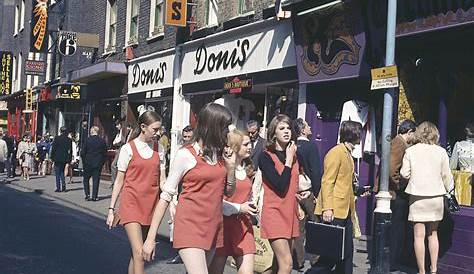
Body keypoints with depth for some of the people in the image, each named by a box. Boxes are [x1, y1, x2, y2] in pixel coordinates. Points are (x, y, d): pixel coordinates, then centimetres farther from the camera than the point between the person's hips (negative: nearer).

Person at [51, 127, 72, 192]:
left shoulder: (57, 138, -9)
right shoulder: (69, 140, 4)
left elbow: (53, 148, -7)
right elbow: (70, 150, 8)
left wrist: (52, 157, 1)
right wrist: (69, 159, 15)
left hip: (58, 158, -4)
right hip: (65, 159, 4)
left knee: (57, 173, 3)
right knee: (62, 172, 17)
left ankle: (58, 188, -1)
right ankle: (63, 187, 10)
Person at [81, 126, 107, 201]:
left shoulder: (88, 140, -8)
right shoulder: (102, 141, -2)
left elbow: (82, 152, -6)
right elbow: (105, 153, 2)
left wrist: (84, 161, 7)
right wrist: (102, 162, 11)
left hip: (88, 163, -1)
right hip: (98, 164, 1)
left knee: (86, 179, 13)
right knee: (96, 180, 5)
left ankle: (87, 194, 4)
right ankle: (94, 196, 3)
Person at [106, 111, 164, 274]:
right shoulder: (128, 149, -1)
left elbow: (161, 180, 13)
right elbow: (119, 181, 2)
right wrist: (111, 209, 0)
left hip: (150, 206, 4)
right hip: (131, 204, -4)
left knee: (137, 254, 9)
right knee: (139, 254, -14)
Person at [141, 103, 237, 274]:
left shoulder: (220, 154, 11)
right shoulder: (186, 154, -7)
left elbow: (229, 192, 19)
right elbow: (166, 196, -6)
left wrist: (231, 166, 0)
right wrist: (150, 238, -8)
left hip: (213, 227, 6)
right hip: (190, 226, -6)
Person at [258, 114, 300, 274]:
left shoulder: (293, 156, 12)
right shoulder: (266, 156, -8)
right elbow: (280, 187, -19)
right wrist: (288, 159, -11)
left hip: (290, 213, 7)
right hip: (274, 213, -7)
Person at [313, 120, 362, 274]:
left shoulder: (347, 153, 18)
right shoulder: (336, 152, -11)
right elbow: (327, 182, -17)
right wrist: (327, 208, -23)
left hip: (345, 210, 10)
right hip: (334, 211, -10)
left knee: (347, 251, 10)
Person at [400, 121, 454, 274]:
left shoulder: (410, 151, -4)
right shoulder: (441, 152, -2)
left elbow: (404, 174, -3)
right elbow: (447, 175, 3)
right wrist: (449, 189, 20)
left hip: (417, 196, -2)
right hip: (436, 196, 2)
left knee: (419, 235, 3)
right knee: (433, 234, 17)